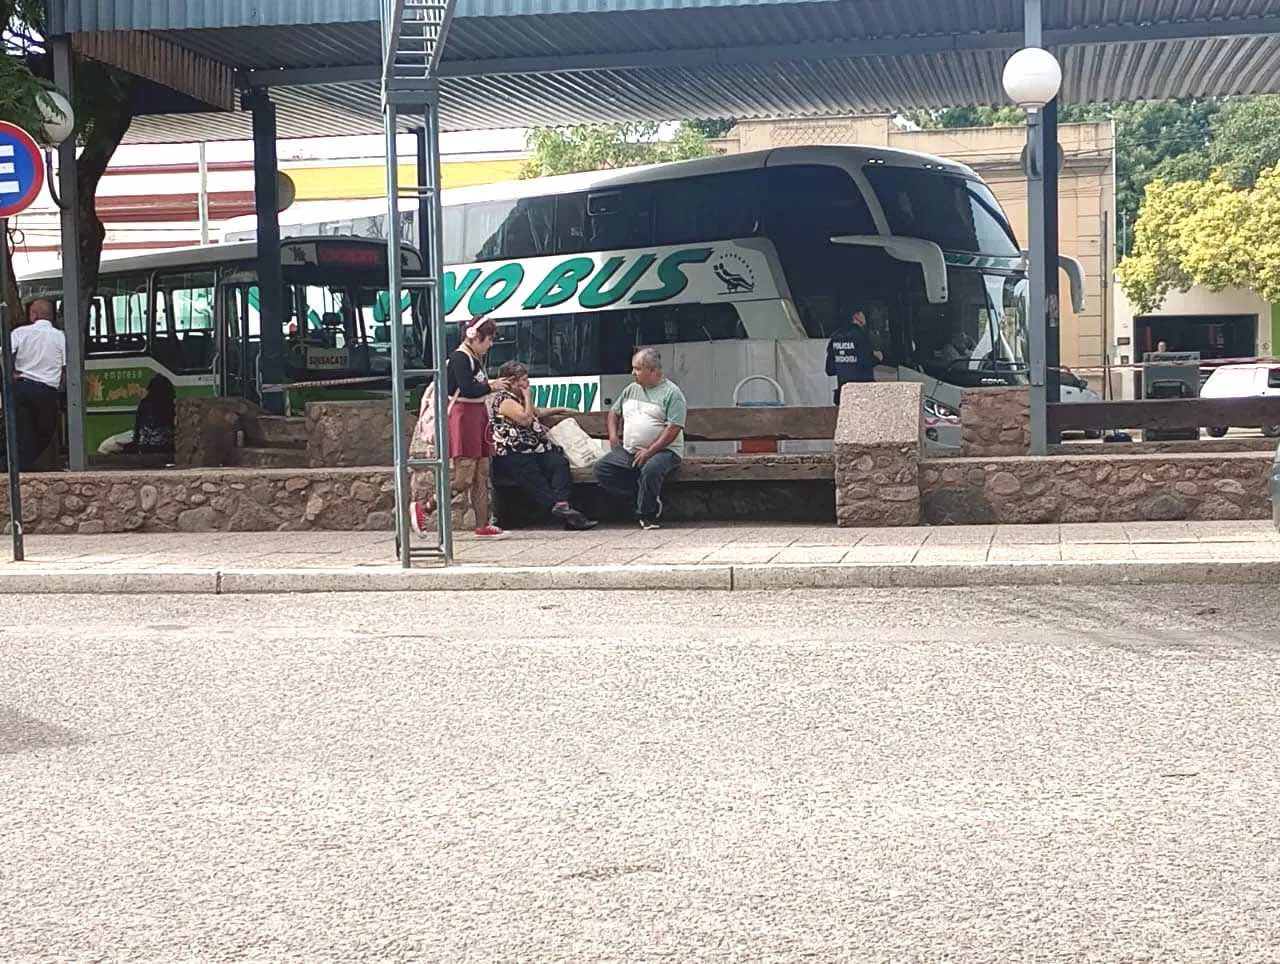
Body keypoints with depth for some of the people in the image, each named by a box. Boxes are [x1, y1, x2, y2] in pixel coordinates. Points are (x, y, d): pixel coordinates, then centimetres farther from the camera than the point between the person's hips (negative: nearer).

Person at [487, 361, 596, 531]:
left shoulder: (518, 398, 29)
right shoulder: (504, 400, -3)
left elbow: (536, 412, 47)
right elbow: (526, 419, -13)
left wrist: (559, 410, 47)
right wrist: (528, 397, 2)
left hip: (531, 450, 9)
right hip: (511, 455, -9)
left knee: (560, 462, -21)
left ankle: (561, 504, -40)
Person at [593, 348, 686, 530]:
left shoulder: (671, 392, -5)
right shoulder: (631, 390, 16)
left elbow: (674, 428, -14)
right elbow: (614, 412, 29)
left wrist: (650, 451, -20)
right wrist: (613, 435, 9)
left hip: (663, 450, -7)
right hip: (627, 452, 7)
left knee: (650, 469, -38)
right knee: (602, 469, -14)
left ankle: (647, 514, -14)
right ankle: (643, 498, -7)